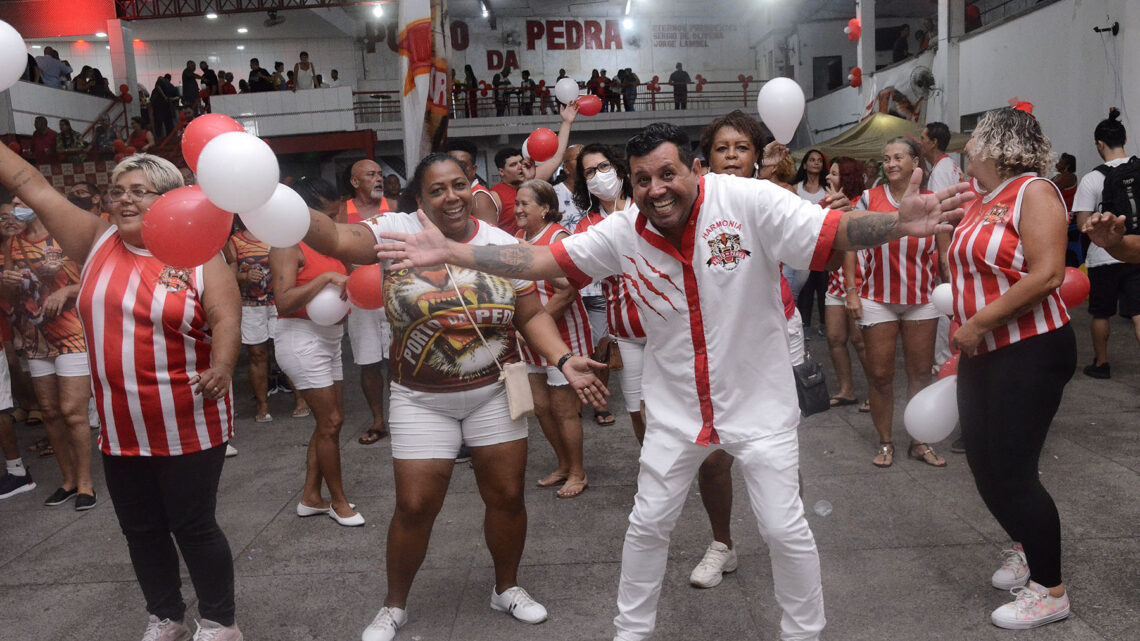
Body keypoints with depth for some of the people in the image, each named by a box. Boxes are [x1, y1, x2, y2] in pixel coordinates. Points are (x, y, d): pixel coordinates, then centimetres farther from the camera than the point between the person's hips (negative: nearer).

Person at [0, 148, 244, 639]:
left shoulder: (200, 257, -5)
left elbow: (227, 320, -13)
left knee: (193, 527, 4)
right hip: (120, 430, 5)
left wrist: (221, 369, -29)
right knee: (140, 530, 17)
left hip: (189, 428, -5)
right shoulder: (97, 242, 6)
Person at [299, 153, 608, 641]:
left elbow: (532, 315, -1)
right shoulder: (398, 231, -9)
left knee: (507, 496, 8)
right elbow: (336, 239, -23)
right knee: (415, 507, 3)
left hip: (494, 393, 2)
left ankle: (507, 588, 35)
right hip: (421, 399, -2)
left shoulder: (504, 245, -3)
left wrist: (564, 360, -15)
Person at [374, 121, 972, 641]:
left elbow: (834, 231, -24)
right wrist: (450, 252, -16)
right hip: (676, 407, 3)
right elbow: (541, 259, -9)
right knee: (647, 525, 13)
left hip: (758, 401, -2)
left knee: (784, 528, 6)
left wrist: (897, 223, -44)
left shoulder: (746, 201, -19)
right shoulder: (623, 232, -9)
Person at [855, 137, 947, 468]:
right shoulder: (869, 199, 0)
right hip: (878, 300, -1)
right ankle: (885, 442, 18)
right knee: (880, 375, 3)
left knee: (921, 373, 8)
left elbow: (944, 255, 6)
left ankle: (919, 442, 21)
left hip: (921, 299, 2)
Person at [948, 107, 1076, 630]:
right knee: (984, 465, 14)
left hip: (1030, 351, -8)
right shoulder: (979, 203, 12)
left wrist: (978, 323, -21)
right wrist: (963, 341, 15)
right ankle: (1024, 547, 38)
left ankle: (1050, 590, 14)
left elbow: (1047, 275, -23)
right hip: (982, 353, 8)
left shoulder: (1033, 192, -13)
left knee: (1011, 471, -5)